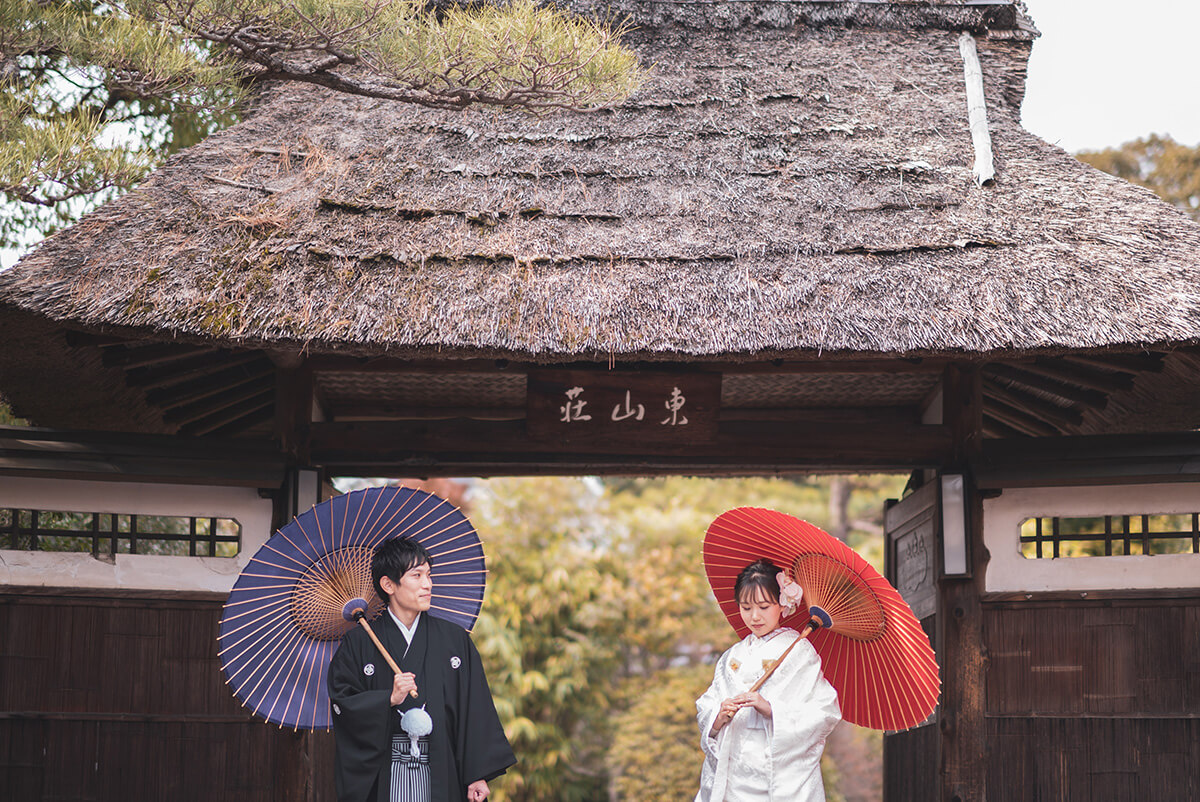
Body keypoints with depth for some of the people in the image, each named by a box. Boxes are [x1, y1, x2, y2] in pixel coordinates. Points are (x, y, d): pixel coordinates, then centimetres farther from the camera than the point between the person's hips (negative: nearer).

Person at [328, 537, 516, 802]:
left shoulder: (456, 640, 6)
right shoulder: (359, 643, 3)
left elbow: (476, 710, 4)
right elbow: (341, 703, -1)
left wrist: (478, 775, -1)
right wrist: (389, 699, -15)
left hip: (441, 777, 1)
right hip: (383, 778, -1)